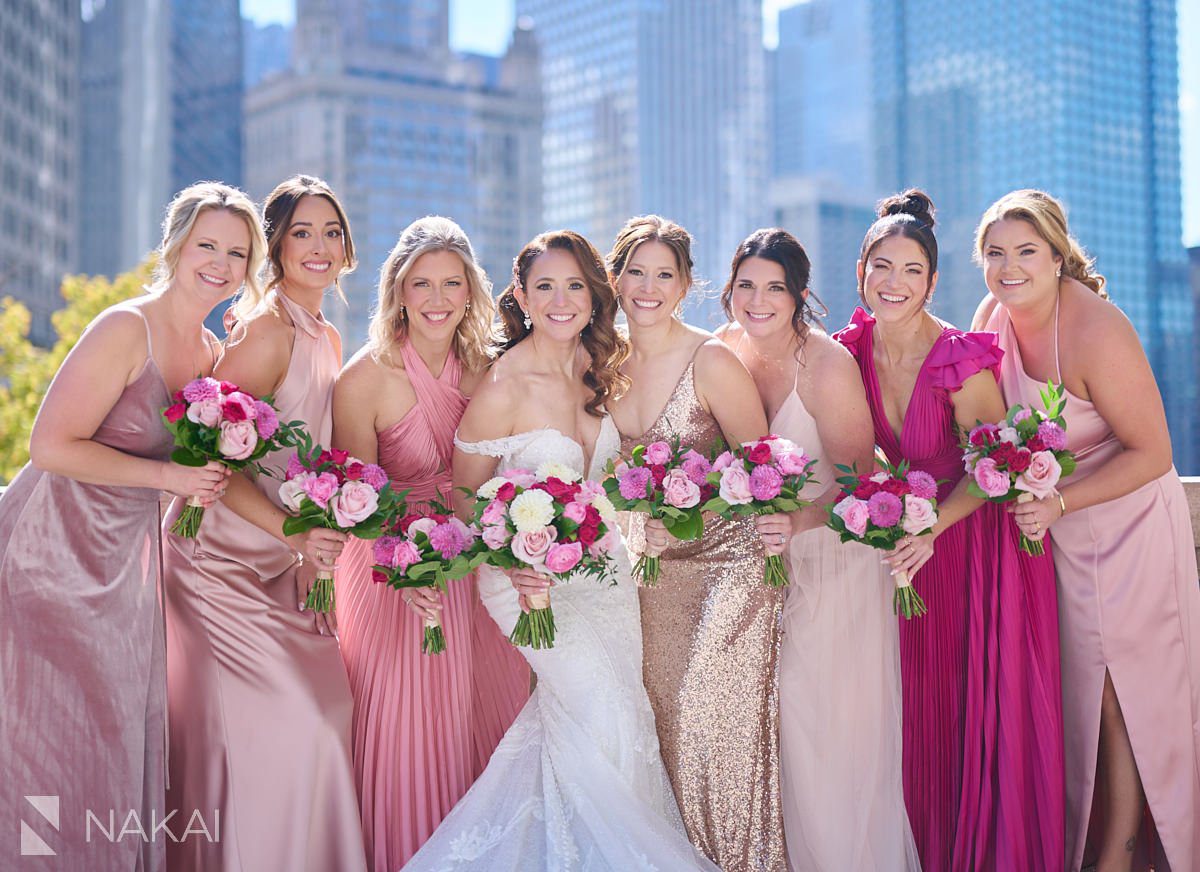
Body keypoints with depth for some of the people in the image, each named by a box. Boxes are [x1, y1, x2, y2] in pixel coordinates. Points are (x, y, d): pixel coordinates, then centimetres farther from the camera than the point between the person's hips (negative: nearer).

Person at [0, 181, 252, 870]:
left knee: (122, 729, 10)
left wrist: (207, 482, -1)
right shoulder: (125, 329, -16)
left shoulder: (215, 354, 7)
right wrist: (168, 476, -20)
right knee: (57, 736, -2)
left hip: (127, 556, 7)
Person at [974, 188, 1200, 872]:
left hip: (1127, 522, -6)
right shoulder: (994, 315, -5)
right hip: (1056, 528, 6)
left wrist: (1058, 502, -28)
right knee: (1081, 686, 12)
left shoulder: (1097, 330, -26)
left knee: (1124, 688, 3)